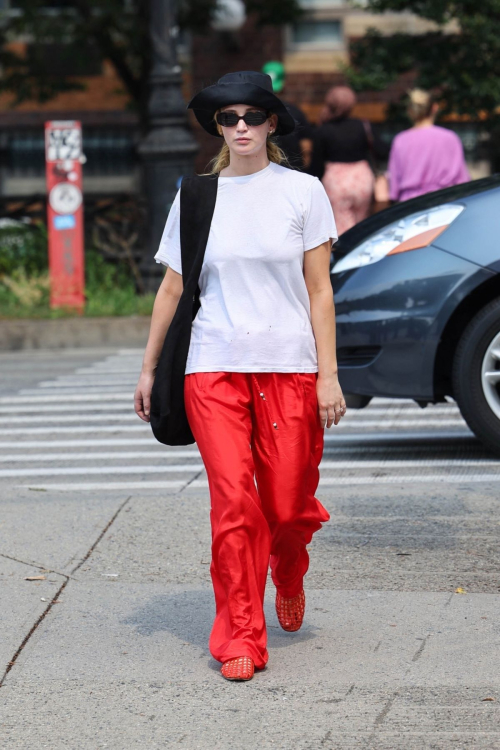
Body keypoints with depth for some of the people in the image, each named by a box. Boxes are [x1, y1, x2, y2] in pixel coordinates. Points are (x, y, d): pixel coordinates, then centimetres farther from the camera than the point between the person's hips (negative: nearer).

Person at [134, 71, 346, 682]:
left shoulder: (303, 192, 4)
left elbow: (319, 290, 3)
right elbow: (172, 289, 13)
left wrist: (329, 374, -3)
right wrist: (148, 368, 13)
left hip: (290, 366, 0)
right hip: (214, 365, 1)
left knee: (288, 505, 0)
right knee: (233, 501, -9)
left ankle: (288, 575, 35)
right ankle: (240, 636, 1)